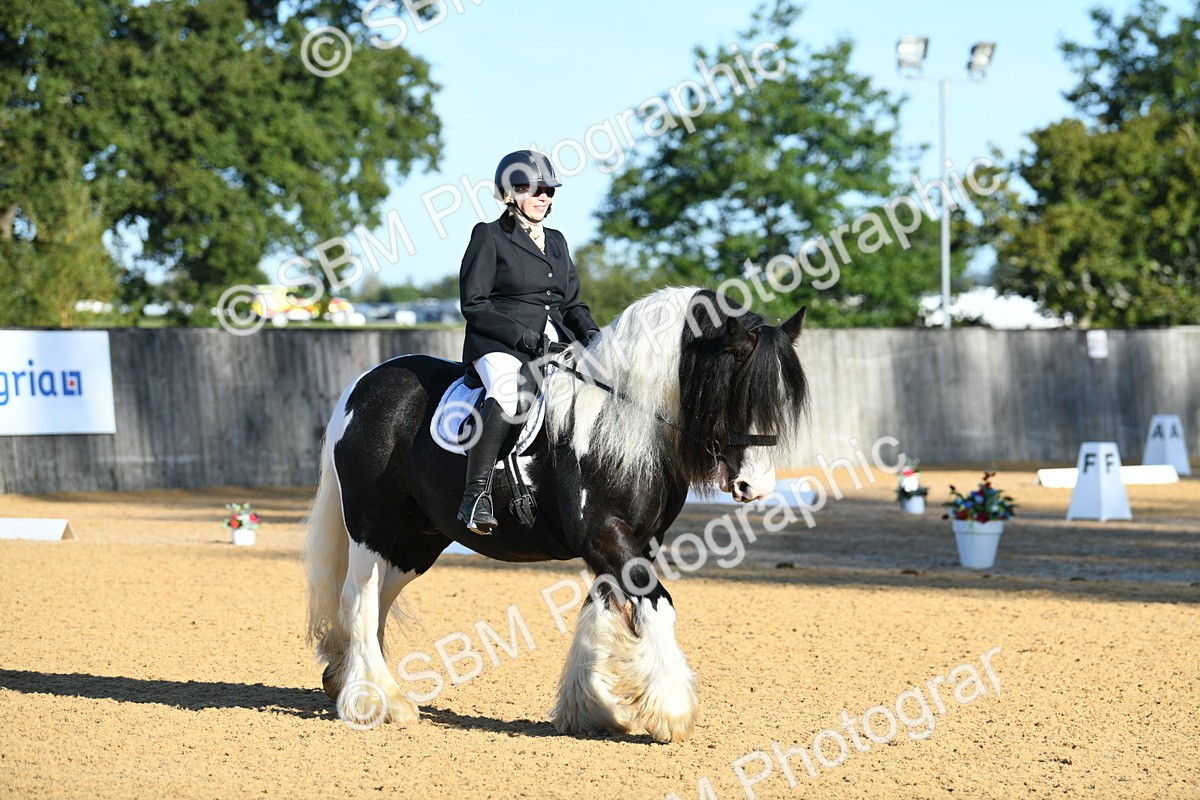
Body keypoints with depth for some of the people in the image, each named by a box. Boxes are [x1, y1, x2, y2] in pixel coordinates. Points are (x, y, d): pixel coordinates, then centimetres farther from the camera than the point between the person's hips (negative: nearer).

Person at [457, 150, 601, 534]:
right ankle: (476, 495, -37)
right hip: (499, 344, -7)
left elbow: (572, 303, 22)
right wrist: (523, 335, -15)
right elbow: (473, 304, -5)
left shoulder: (556, 241, 21)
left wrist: (591, 333, 0)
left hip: (556, 343, 7)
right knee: (507, 394, -38)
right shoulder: (489, 236, 1)